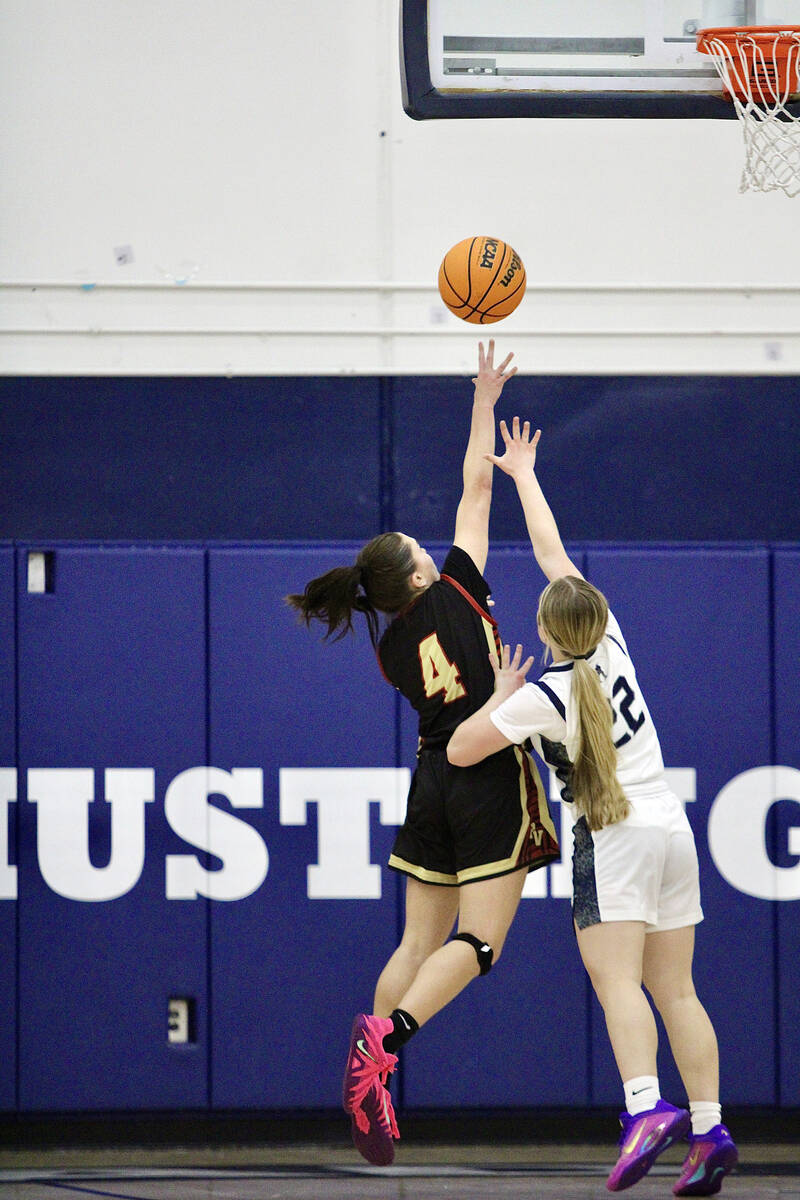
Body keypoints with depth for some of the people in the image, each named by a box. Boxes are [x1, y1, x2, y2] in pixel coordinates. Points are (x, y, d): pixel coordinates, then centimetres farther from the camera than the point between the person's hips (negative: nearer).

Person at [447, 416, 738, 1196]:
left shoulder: (544, 697, -11)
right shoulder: (610, 644, 3)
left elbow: (459, 750, -4)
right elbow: (554, 553, 16)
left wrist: (500, 697, 10)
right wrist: (523, 475, 26)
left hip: (612, 839, -7)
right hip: (671, 831, 7)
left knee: (617, 981, -18)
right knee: (676, 991, 4)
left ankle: (646, 1106, -39)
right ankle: (709, 1127, -6)